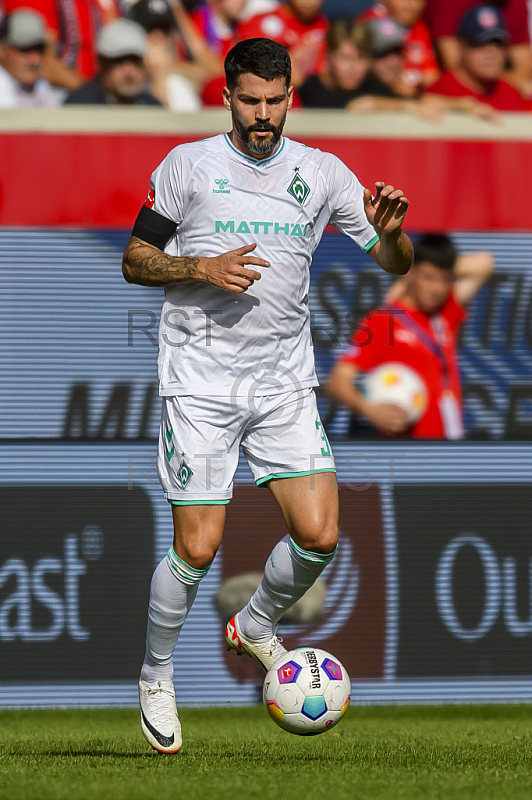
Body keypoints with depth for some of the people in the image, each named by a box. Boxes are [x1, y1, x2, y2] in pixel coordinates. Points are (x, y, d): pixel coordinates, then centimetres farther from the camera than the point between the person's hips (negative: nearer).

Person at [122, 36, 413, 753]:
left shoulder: (322, 173, 6)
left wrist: (391, 229, -15)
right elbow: (136, 261, 3)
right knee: (197, 549, -7)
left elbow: (396, 264, 8)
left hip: (284, 382, 3)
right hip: (199, 382, -3)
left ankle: (256, 626, 22)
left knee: (319, 535, -8)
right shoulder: (188, 165, 0)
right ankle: (156, 679, 16)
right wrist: (202, 268, -14)